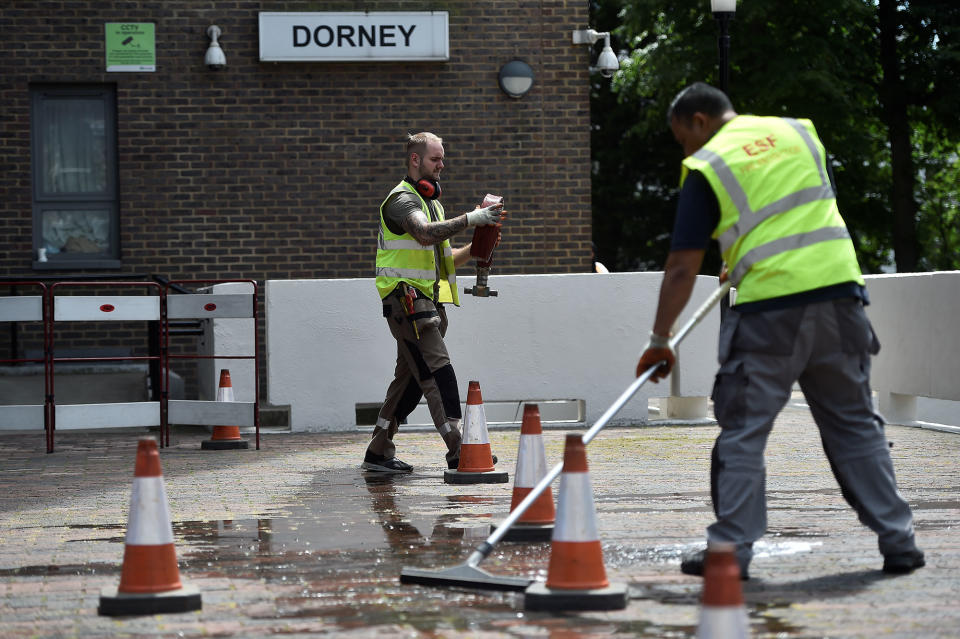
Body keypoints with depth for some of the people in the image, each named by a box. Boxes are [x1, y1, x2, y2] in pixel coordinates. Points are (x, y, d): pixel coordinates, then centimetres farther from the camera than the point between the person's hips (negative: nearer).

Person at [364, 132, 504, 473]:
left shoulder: (431, 201, 22)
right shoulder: (402, 199, -8)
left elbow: (445, 258, 24)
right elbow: (425, 234, -29)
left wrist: (473, 249, 5)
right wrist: (470, 219, -35)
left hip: (428, 303, 10)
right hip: (407, 300, -10)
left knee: (410, 379, 10)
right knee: (438, 373, -15)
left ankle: (378, 453, 16)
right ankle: (457, 452, -19)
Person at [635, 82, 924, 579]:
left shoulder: (706, 168, 0)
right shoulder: (798, 131, 15)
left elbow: (682, 268, -3)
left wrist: (659, 341, 5)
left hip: (768, 308, -4)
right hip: (838, 289, 4)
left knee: (742, 432, 5)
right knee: (855, 425, 13)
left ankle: (731, 549, 3)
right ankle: (898, 542, 11)